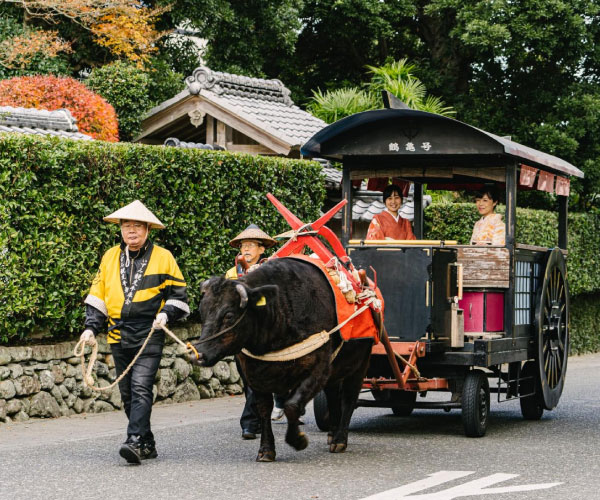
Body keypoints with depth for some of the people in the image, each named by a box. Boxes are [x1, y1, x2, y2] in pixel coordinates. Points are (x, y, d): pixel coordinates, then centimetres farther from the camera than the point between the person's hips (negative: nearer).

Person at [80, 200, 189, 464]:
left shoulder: (163, 257, 2)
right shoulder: (109, 258, 12)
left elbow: (178, 295, 8)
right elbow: (97, 296, 18)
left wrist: (166, 313, -11)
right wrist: (91, 328, 7)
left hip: (149, 336, -5)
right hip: (118, 336, 5)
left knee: (141, 388, -18)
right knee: (127, 393, 8)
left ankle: (135, 441, -24)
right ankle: (148, 444, 17)